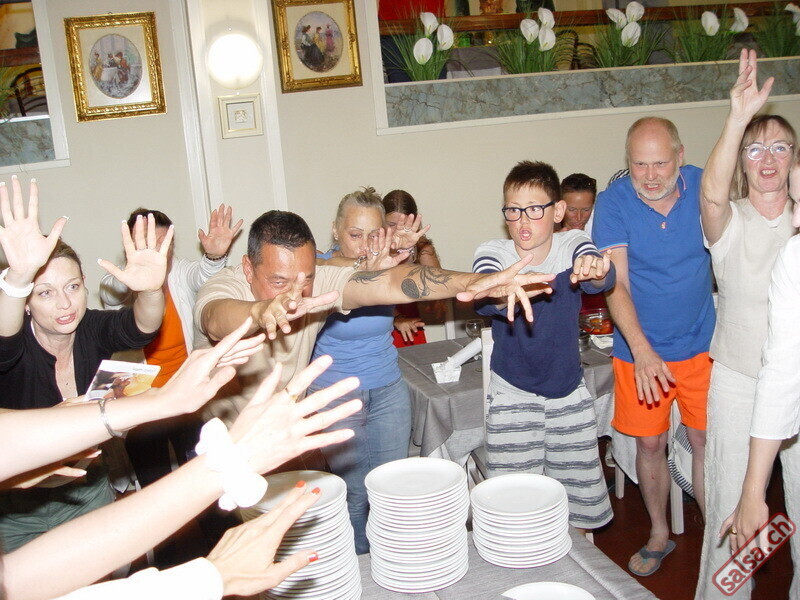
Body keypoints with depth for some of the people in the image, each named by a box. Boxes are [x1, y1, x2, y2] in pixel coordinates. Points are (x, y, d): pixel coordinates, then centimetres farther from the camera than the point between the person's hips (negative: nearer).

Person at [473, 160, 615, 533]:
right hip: (512, 397, -1)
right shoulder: (493, 253, -12)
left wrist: (596, 271, -55)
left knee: (580, 497, 12)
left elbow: (603, 280, -30)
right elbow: (482, 300, -33)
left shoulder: (574, 245, -9)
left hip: (570, 394, 2)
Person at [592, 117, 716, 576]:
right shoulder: (614, 202, -14)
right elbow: (616, 283, -19)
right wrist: (642, 350, -30)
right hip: (640, 349, -1)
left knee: (707, 441, 6)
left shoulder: (702, 188, -9)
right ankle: (660, 535, 31)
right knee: (650, 444, 10)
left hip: (701, 344, 1)